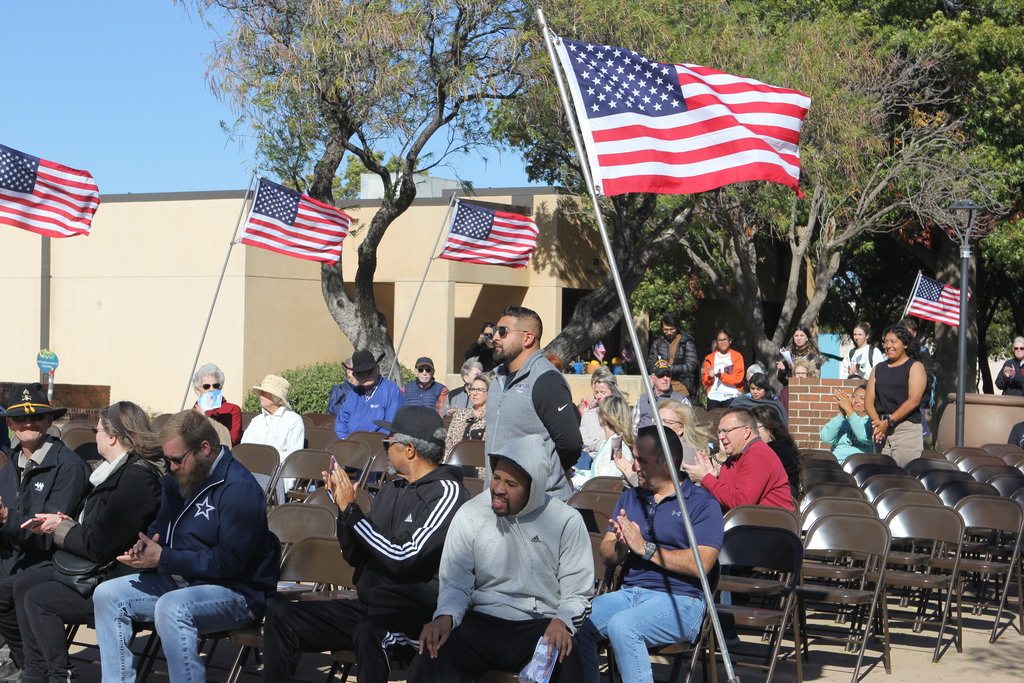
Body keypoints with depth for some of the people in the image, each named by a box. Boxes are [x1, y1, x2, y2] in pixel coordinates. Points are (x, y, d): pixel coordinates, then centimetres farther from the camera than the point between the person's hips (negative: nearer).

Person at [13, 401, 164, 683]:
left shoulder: (135, 478, -24)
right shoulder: (120, 470, 10)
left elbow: (98, 546, -23)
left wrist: (60, 528, -7)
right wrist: (66, 522, 2)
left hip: (119, 580, -11)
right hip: (104, 568, 11)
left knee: (38, 599, -14)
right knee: (24, 582, 11)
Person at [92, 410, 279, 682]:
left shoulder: (239, 488, -18)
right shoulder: (177, 479, 11)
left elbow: (228, 561, -23)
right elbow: (159, 528, 23)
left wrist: (163, 558, -22)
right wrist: (145, 545, -3)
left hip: (234, 591, -9)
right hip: (178, 580, 9)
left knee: (171, 608, -36)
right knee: (107, 594, -2)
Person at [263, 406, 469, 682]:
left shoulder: (447, 492, -9)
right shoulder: (392, 490, 16)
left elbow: (404, 559, -19)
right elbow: (355, 556, 19)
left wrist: (352, 511, -11)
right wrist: (342, 506, 4)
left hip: (415, 614, -8)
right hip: (368, 606, 8)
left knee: (368, 632, -40)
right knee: (280, 613, -4)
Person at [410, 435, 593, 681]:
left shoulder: (566, 521, 0)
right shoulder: (469, 515, 3)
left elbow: (577, 594, 2)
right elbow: (455, 585, 5)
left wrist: (562, 622, -19)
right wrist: (445, 617, -17)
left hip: (540, 626, -2)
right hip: (482, 622, 2)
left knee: (565, 662, -36)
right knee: (431, 656, -28)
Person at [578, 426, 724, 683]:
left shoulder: (702, 503, -1)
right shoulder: (630, 498, 19)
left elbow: (700, 564, -14)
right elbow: (607, 556, 12)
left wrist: (646, 548, -14)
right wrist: (621, 544, -11)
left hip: (679, 600, -6)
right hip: (628, 593, 6)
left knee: (622, 625, -33)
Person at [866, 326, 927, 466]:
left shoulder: (915, 366, 3)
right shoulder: (879, 369, 19)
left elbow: (914, 401, -9)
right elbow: (869, 400, 11)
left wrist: (889, 421, -14)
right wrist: (877, 421, -9)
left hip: (907, 429, -5)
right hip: (881, 429, 5)